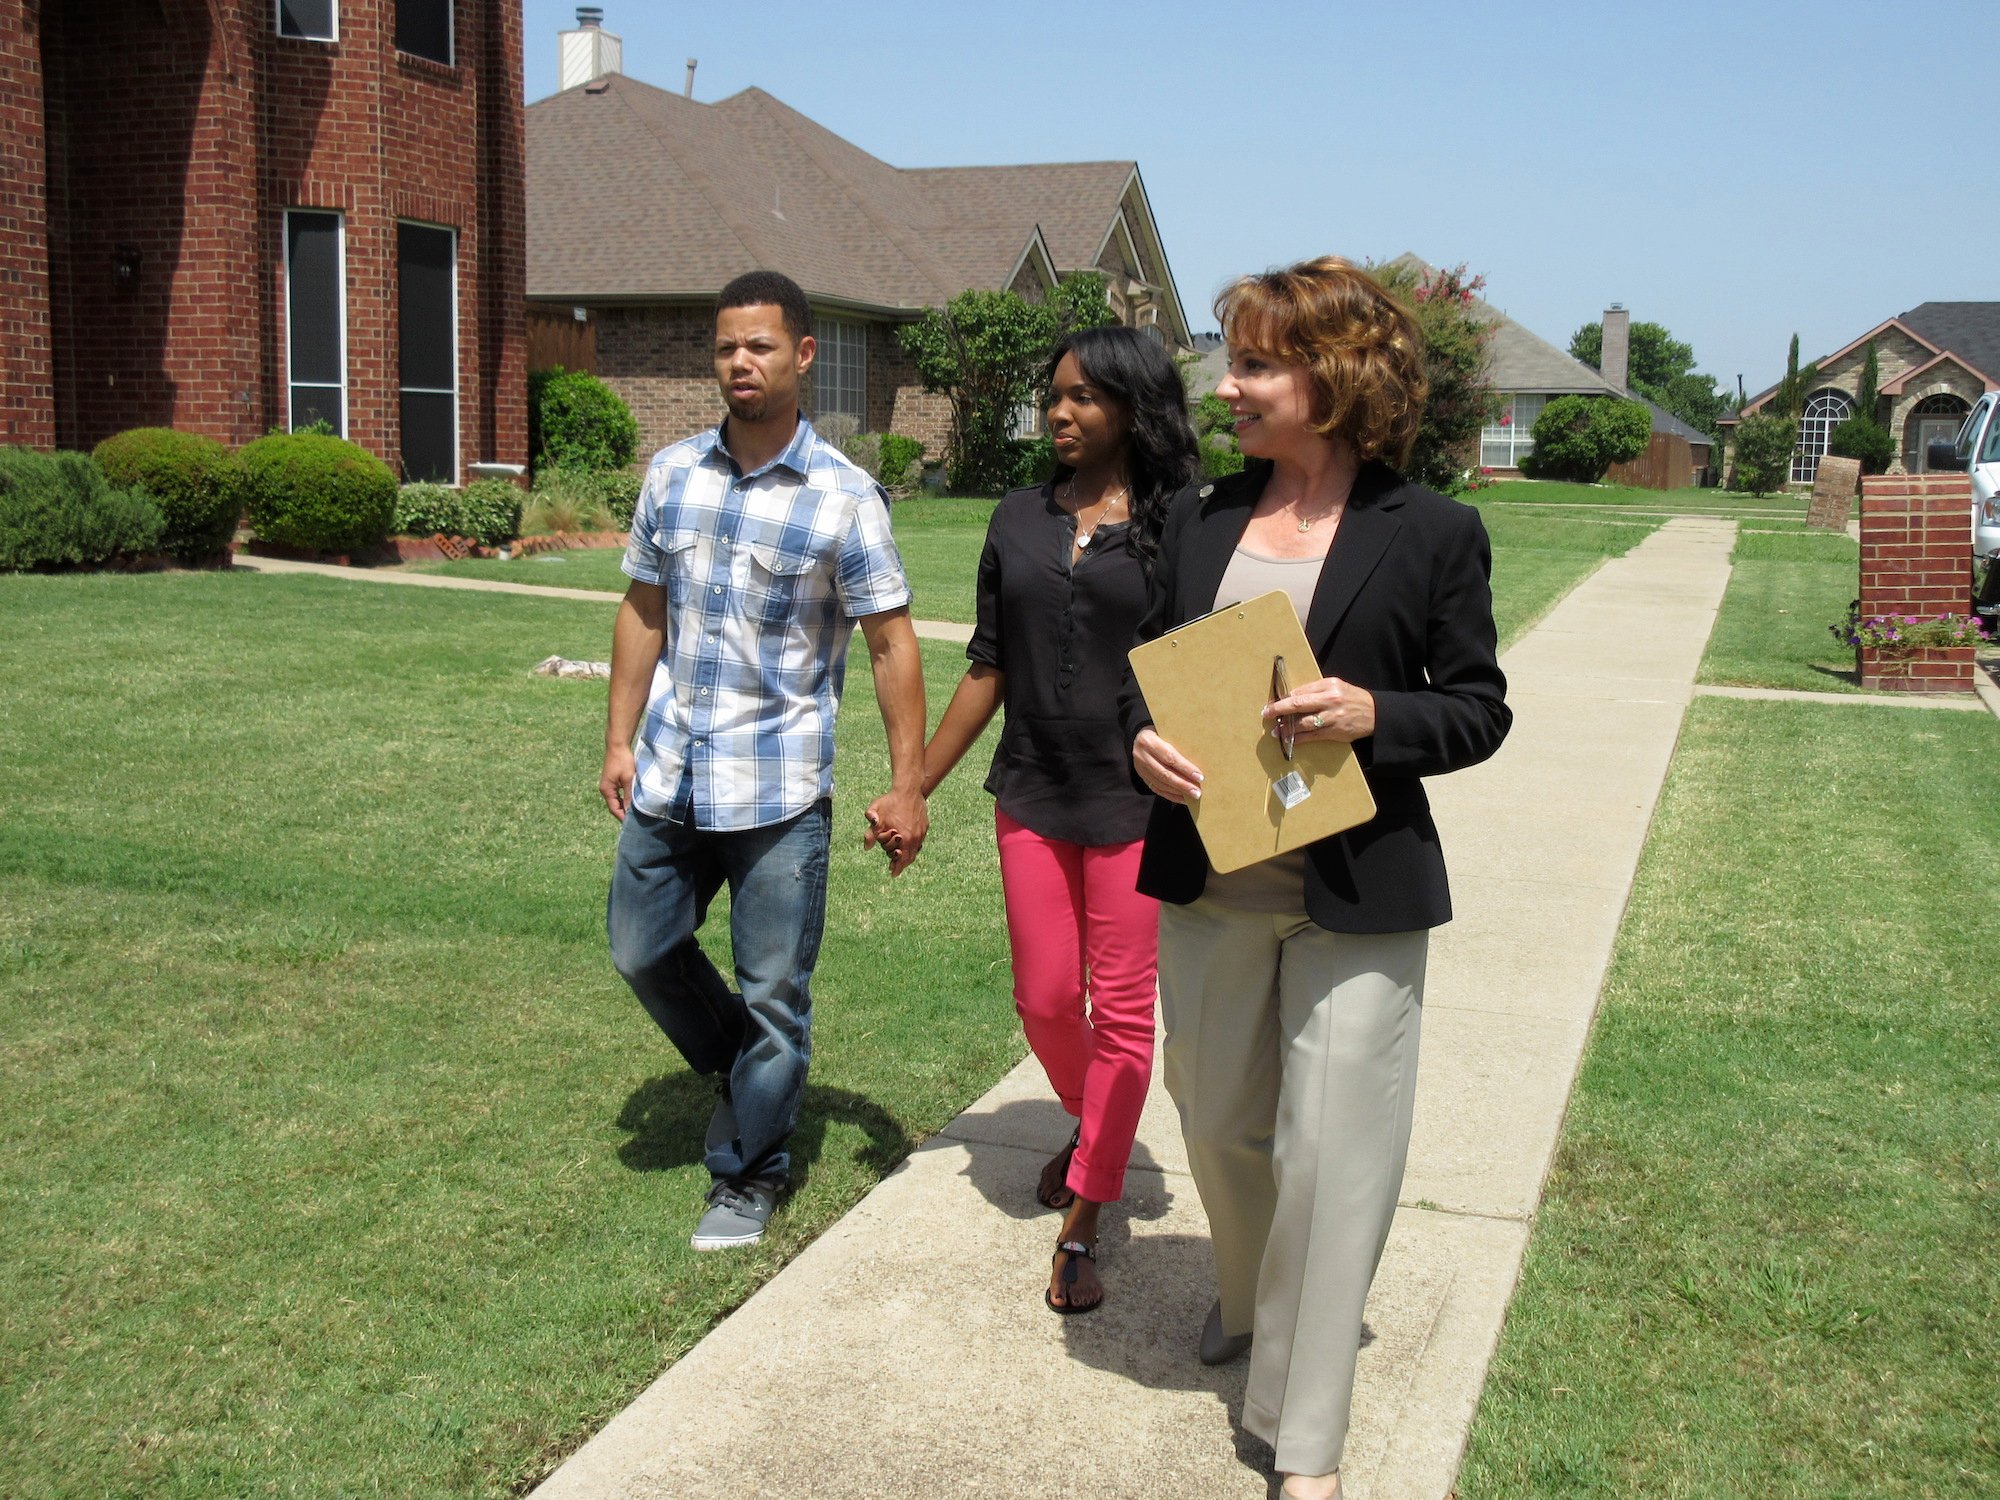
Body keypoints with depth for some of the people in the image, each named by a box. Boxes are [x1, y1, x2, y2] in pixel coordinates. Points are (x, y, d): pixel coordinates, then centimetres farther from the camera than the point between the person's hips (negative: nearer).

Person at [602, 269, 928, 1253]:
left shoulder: (844, 498, -9)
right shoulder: (673, 474, 5)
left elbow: (891, 641, -7)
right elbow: (644, 612, 12)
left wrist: (906, 784, -9)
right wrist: (620, 742, 9)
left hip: (779, 785, -5)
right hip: (669, 776, 5)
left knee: (773, 993, 4)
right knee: (642, 951, 15)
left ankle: (748, 1177, 23)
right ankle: (744, 1068, 41)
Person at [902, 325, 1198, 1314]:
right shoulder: (1020, 520, 7)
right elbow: (988, 669, 10)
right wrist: (916, 789, 9)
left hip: (1137, 804, -4)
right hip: (1032, 796, 4)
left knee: (1121, 1008, 3)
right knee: (1044, 1000, 12)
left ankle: (1082, 1227, 14)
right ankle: (1090, 1129, 42)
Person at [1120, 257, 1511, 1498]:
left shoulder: (1432, 533, -6)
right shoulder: (1204, 519, 5)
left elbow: (1480, 709, -3)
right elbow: (1150, 667, 12)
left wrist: (1373, 715, -22)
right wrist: (1143, 738, -10)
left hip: (1357, 894, -4)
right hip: (1209, 882, 5)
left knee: (1330, 1156, 1)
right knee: (1220, 1125, 19)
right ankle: (1250, 1304, 50)